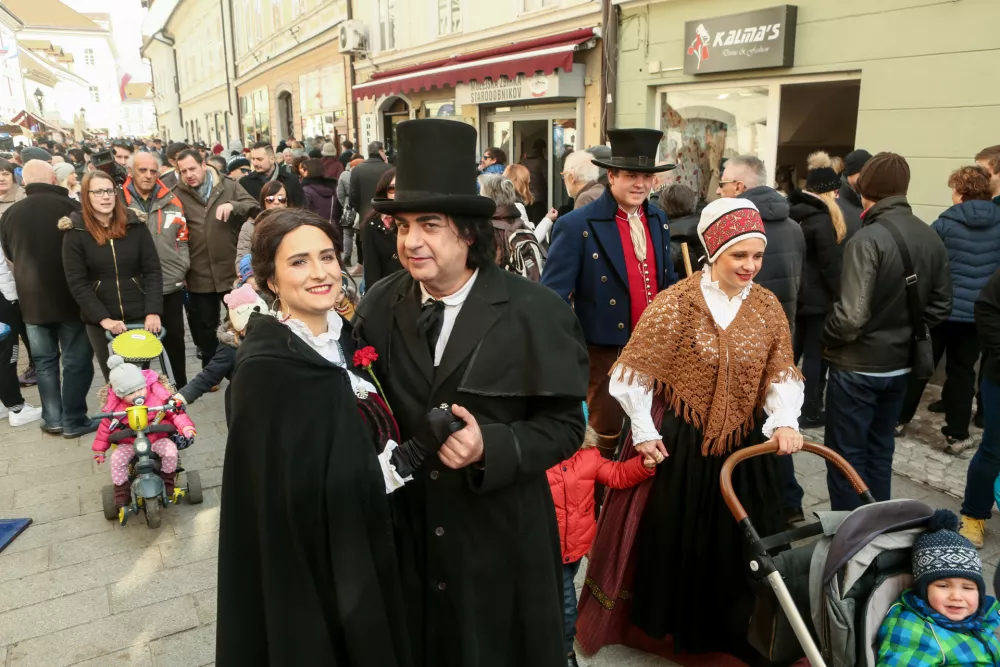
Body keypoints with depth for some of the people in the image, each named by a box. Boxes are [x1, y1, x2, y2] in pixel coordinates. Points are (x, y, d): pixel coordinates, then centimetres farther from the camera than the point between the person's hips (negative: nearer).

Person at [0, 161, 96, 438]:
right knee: (77, 360, 6)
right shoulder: (72, 207, -12)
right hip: (71, 297, -4)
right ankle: (74, 420, 9)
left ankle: (52, 419, 20)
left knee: (44, 360, 14)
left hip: (32, 299, 4)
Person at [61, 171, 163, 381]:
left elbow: (153, 271, -2)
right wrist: (103, 318, -15)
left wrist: (153, 312, -12)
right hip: (100, 322, -1)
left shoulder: (135, 225, 0)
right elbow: (77, 283, -6)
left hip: (140, 317, 1)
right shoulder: (76, 232, -3)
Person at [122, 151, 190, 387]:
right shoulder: (118, 200, -4)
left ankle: (182, 384, 30)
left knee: (175, 336, 15)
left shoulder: (170, 199, 4)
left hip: (171, 283, 2)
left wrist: (182, 267, 4)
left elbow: (182, 238, 8)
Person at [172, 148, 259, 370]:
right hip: (200, 275, 1)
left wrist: (232, 206, -25)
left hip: (232, 271, 0)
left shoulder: (229, 186, -1)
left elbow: (255, 207, -5)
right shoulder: (178, 194, 0)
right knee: (205, 327, 13)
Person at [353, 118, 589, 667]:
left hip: (499, 537, -2)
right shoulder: (379, 306, -3)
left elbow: (564, 424, -12)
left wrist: (489, 447, -26)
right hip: (403, 532, 3)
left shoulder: (535, 312, -14)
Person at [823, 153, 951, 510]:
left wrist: (827, 341, -9)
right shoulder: (932, 238, 1)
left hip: (858, 366, -7)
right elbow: (940, 306, 6)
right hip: (900, 364, 7)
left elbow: (851, 314, -27)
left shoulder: (868, 239, -22)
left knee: (846, 455, 7)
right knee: (880, 450, 21)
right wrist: (908, 332, 15)